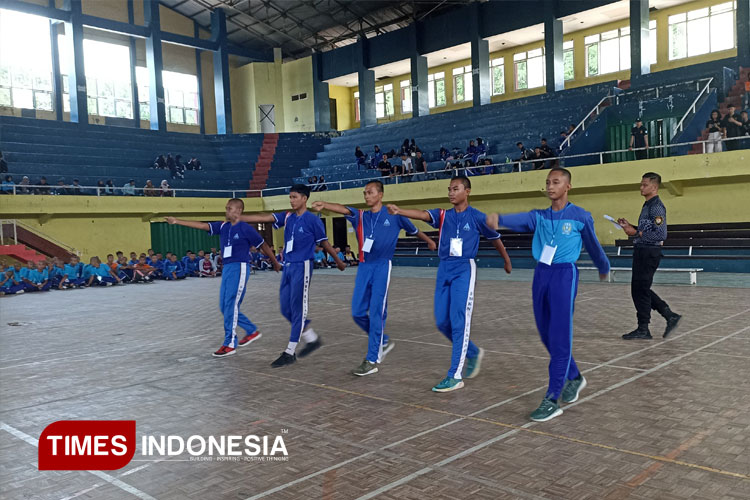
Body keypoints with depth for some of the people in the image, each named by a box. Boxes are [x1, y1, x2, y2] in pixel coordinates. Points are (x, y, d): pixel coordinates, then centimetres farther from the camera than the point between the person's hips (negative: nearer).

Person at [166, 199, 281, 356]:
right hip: (227, 268, 8)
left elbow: (263, 246, 2)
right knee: (225, 306, 10)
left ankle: (230, 344, 1)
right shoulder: (222, 226, 11)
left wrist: (276, 264, 10)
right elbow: (202, 225, 4)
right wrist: (177, 221, -3)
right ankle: (252, 331, 25)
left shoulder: (246, 229, -6)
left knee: (231, 305, -8)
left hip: (240, 268, -8)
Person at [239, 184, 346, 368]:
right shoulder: (287, 217, 10)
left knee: (297, 309, -3)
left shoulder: (312, 220, -7)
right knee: (286, 309, 9)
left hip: (302, 267, -7)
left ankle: (290, 352, 4)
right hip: (288, 267, 7)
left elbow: (325, 244, 2)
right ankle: (312, 339, 24)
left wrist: (339, 262, 11)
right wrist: (238, 218, -5)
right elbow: (264, 218, 2)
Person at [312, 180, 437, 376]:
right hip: (364, 266, 5)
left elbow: (414, 230, 18)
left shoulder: (394, 216, 2)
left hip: (382, 266, -4)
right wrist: (324, 205, -31)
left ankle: (372, 361, 1)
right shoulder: (360, 216, 9)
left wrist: (430, 241, 34)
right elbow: (343, 209, -12)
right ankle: (384, 341, 27)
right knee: (358, 313, 4)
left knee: (376, 313, -6)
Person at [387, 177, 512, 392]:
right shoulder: (443, 215, 7)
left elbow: (495, 238, 12)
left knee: (459, 322, -8)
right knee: (442, 322, 6)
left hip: (464, 270, -5)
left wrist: (507, 261, 25)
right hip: (444, 269, 5)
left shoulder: (477, 217, -2)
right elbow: (423, 214, -13)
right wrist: (399, 211, -33)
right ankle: (473, 353, 30)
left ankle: (455, 376, -3)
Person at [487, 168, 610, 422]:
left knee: (559, 339, -7)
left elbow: (594, 247, 14)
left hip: (564, 276, -5)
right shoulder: (539, 216, 10)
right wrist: (498, 218, -32)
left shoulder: (581, 217, 1)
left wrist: (604, 268, 28)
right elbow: (520, 220, -11)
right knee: (547, 336, 12)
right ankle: (574, 378, 35)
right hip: (540, 276, 5)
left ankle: (552, 400, -3)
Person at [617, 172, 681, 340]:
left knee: (640, 289, -3)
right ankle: (670, 316, 21)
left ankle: (643, 329, 8)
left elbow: (660, 234, -22)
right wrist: (629, 226, 12)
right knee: (639, 289, 14)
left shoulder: (657, 207, -14)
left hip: (649, 252, -10)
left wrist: (636, 233, -20)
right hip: (642, 251, 10)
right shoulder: (648, 205, 16)